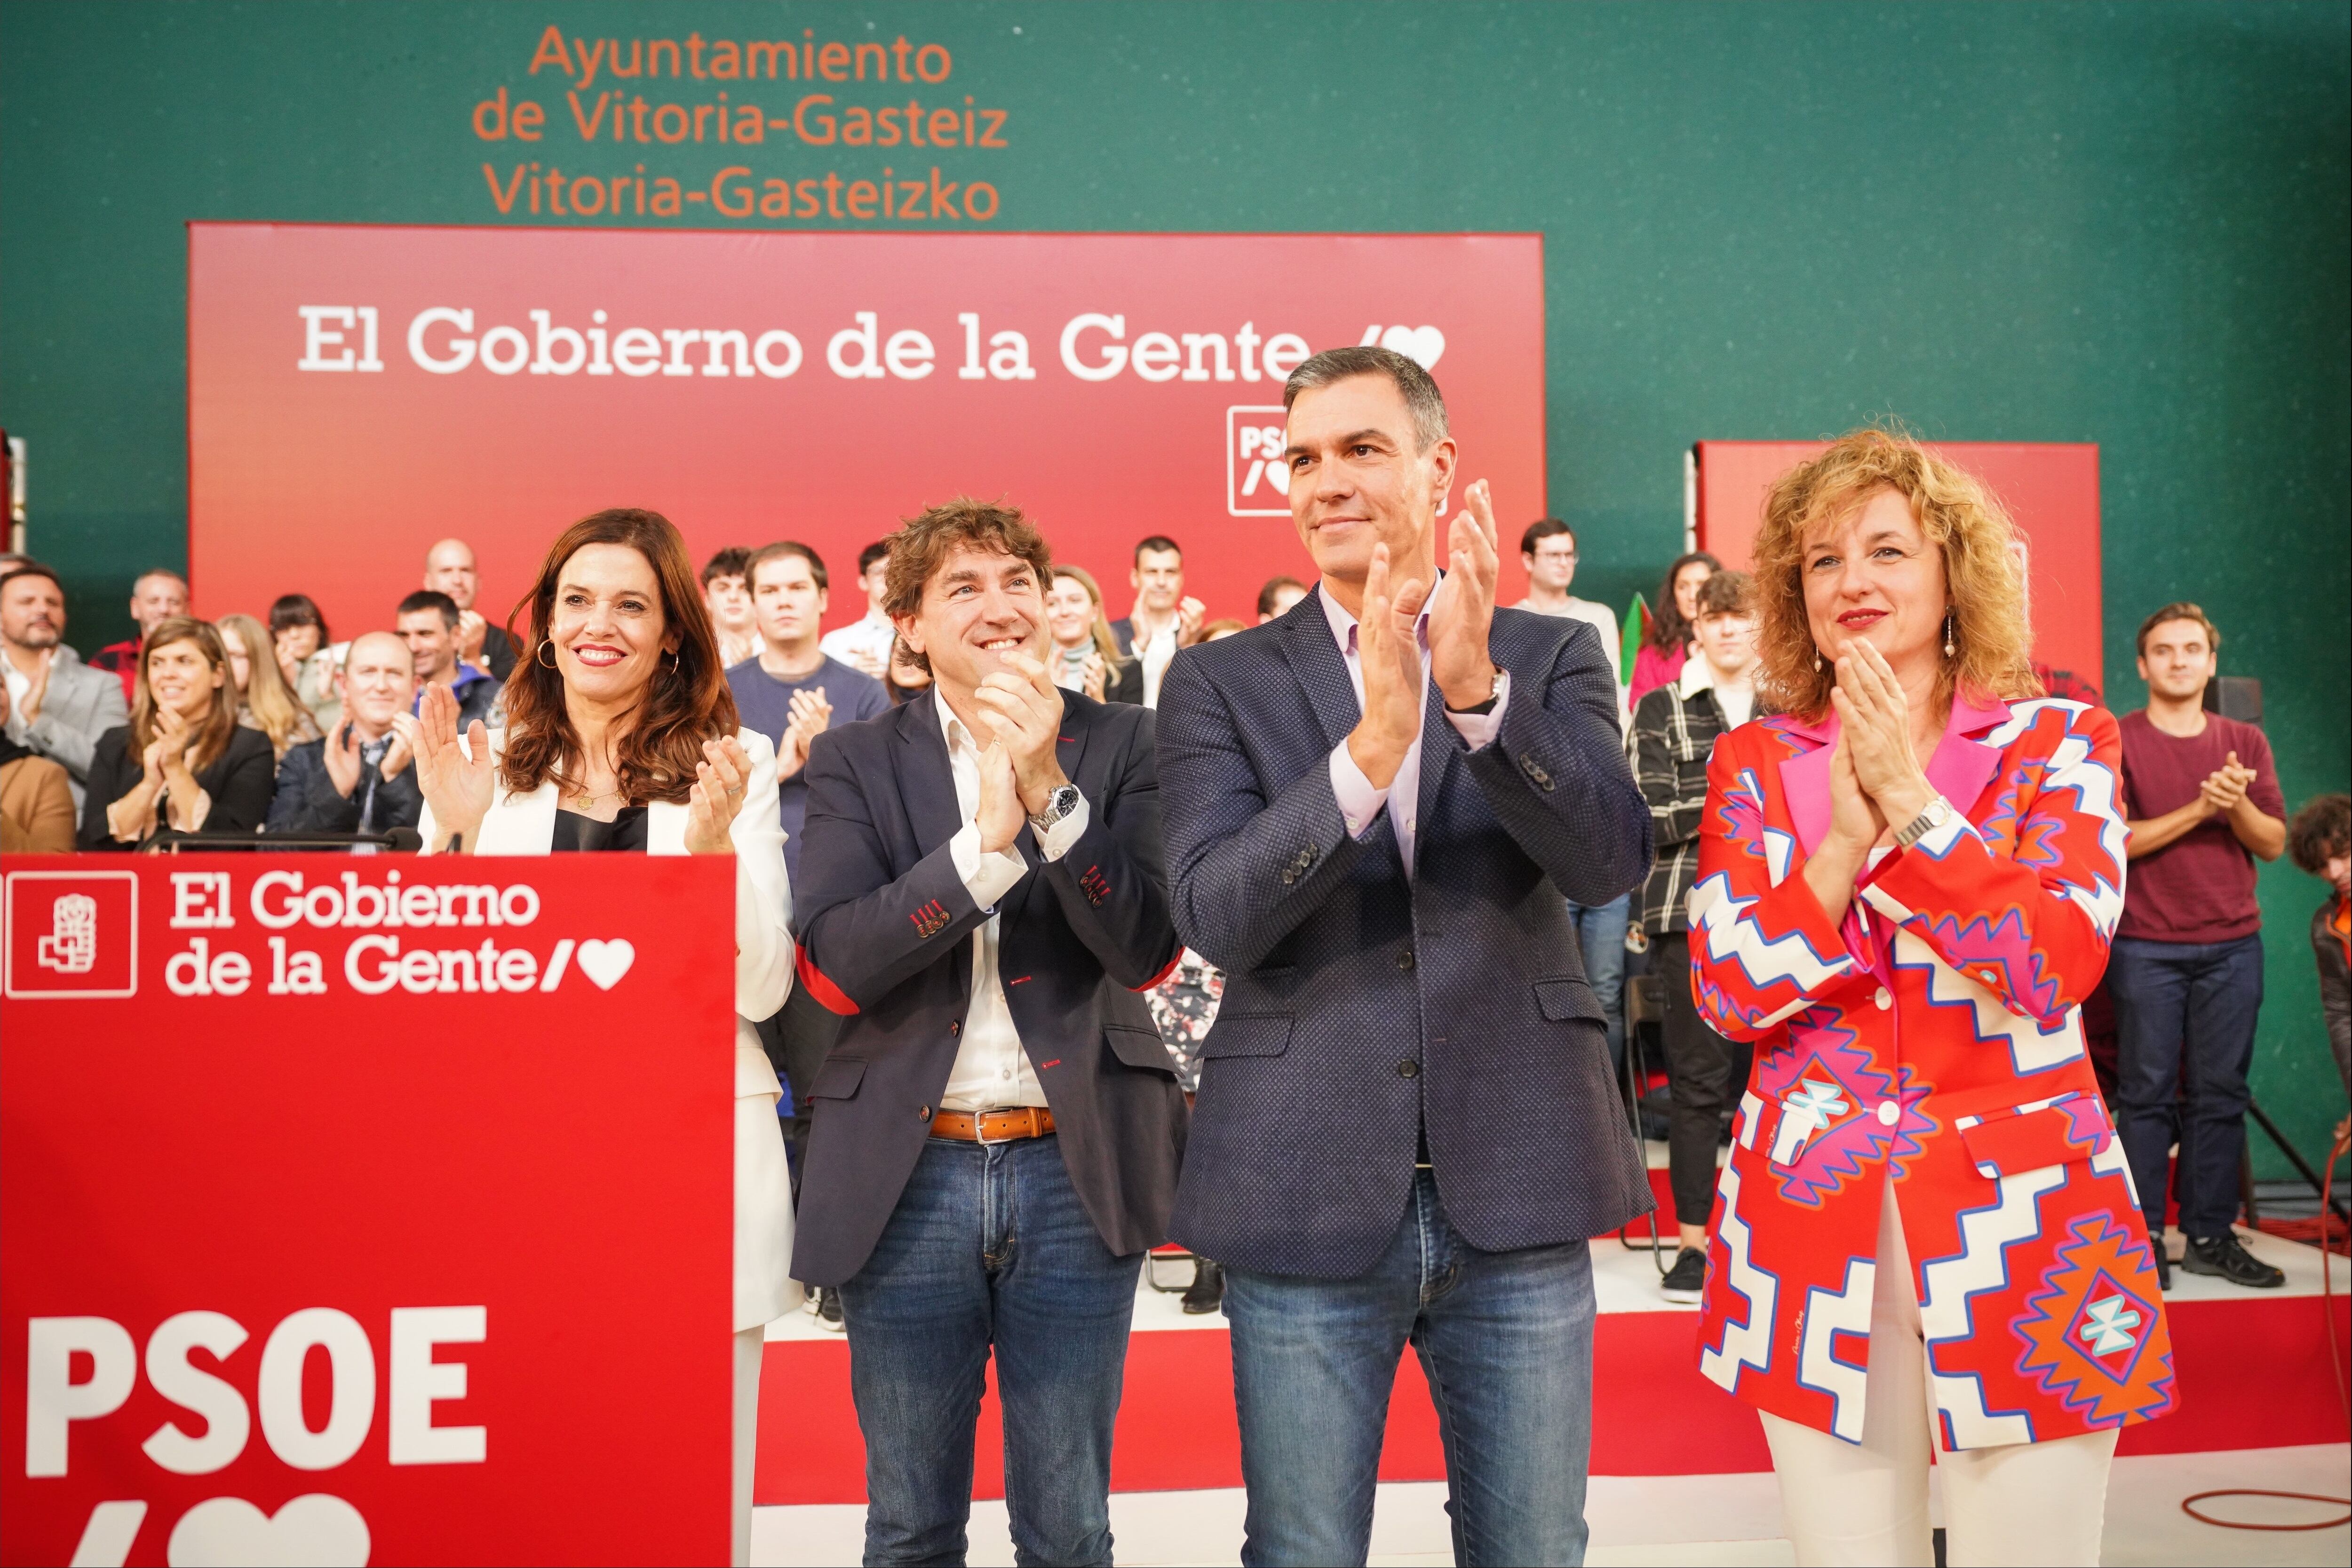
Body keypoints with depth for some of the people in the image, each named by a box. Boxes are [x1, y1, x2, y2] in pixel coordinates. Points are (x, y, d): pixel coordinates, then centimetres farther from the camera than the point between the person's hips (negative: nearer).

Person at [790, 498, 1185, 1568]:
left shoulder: (1120, 744, 1)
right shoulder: (854, 763, 2)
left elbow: (1147, 953, -8)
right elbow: (832, 967, -11)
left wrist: (1051, 787, -20)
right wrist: (988, 837, -22)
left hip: (1076, 1170, 0)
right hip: (906, 1177, 1)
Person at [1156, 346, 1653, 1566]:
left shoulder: (1554, 659, 5)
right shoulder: (1221, 682, 2)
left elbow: (1610, 859, -10)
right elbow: (1213, 912, -12)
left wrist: (1478, 690, -24)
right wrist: (1369, 745, -25)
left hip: (1516, 1192, 1)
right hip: (1306, 1197, 0)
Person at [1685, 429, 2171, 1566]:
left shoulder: (2059, 744, 1)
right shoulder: (1756, 764, 5)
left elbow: (2061, 964, -13)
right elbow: (1727, 993, -5)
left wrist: (1911, 803, -17)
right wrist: (1845, 837, -15)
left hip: (2019, 1218, -1)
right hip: (1817, 1222, 1)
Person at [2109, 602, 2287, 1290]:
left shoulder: (2245, 743, 12)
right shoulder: (2118, 741, 0)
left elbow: (2273, 843, 6)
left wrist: (2238, 804, -13)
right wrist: (2198, 810, -17)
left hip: (2232, 945, 3)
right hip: (2147, 947, -3)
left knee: (2220, 1095, 4)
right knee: (2148, 1093, -1)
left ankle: (2211, 1237, 11)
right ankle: (2142, 1240, 5)